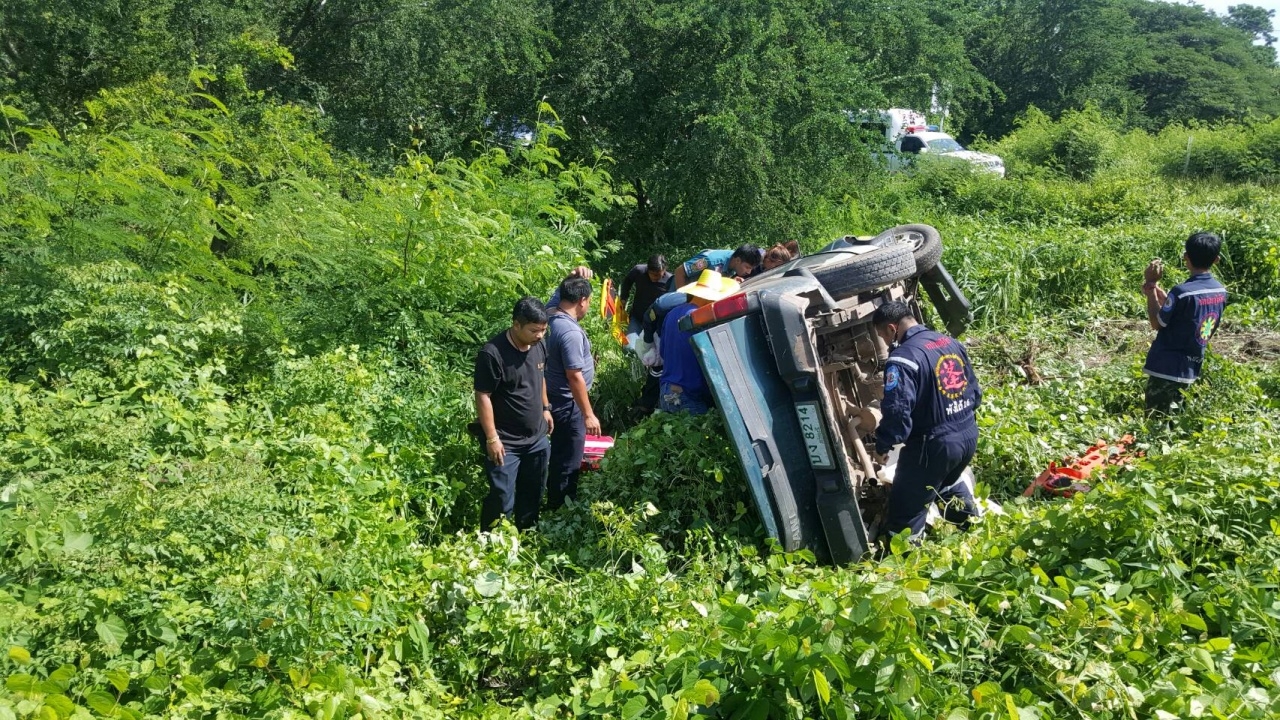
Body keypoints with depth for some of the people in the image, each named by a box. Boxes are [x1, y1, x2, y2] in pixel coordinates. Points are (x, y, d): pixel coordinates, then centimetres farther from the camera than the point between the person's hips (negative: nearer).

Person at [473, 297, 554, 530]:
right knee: (502, 499, -4)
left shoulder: (538, 345, -1)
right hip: (505, 442, -7)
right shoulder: (492, 353, -23)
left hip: (537, 438, 7)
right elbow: (483, 397, -19)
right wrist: (492, 438, -19)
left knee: (533, 493, 20)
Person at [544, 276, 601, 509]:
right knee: (568, 461, 4)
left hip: (554, 398, 11)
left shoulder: (551, 318, -1)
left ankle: (557, 503, 41)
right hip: (568, 404, -10)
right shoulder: (571, 332, -29)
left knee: (559, 455, 25)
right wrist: (588, 414, -23)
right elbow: (575, 377, -28)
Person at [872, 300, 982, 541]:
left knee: (905, 518, 3)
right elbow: (975, 393, 14)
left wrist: (882, 446, -10)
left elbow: (897, 412, -25)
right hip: (968, 436, 9)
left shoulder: (903, 359, -20)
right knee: (948, 483, 38)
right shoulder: (952, 343, 7)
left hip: (932, 446, -9)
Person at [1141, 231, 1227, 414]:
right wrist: (1158, 290, 12)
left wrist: (1151, 285, -7)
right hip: (1190, 368, 7)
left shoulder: (1182, 292, -21)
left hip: (1166, 368, -7)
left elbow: (1156, 323, -9)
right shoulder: (1220, 291, 3)